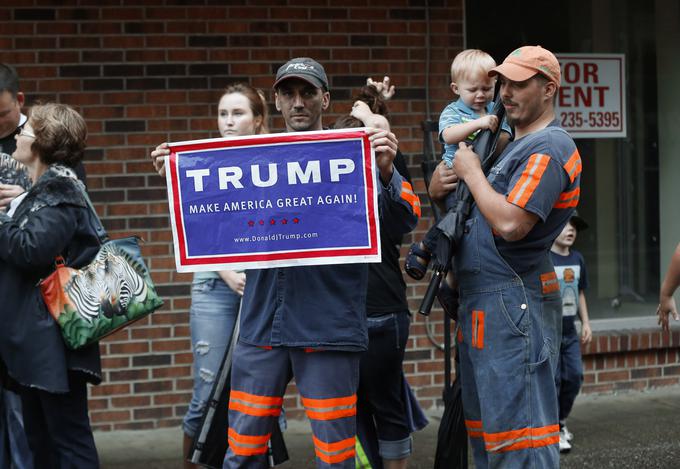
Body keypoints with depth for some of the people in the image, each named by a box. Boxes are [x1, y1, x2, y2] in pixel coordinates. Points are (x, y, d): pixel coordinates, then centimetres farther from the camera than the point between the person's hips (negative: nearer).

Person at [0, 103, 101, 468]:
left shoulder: (60, 190, -11)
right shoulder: (39, 190, 17)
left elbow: (30, 249, -24)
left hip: (52, 337, -10)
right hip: (32, 338, 10)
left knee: (68, 437, -6)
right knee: (40, 439, 13)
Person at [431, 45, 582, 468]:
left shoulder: (548, 148, -12)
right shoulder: (514, 145, 20)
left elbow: (510, 223, -24)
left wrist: (472, 173, -11)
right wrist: (440, 186, 1)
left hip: (513, 305, -11)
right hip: (482, 304, 11)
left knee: (516, 430, -10)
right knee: (486, 429, 15)